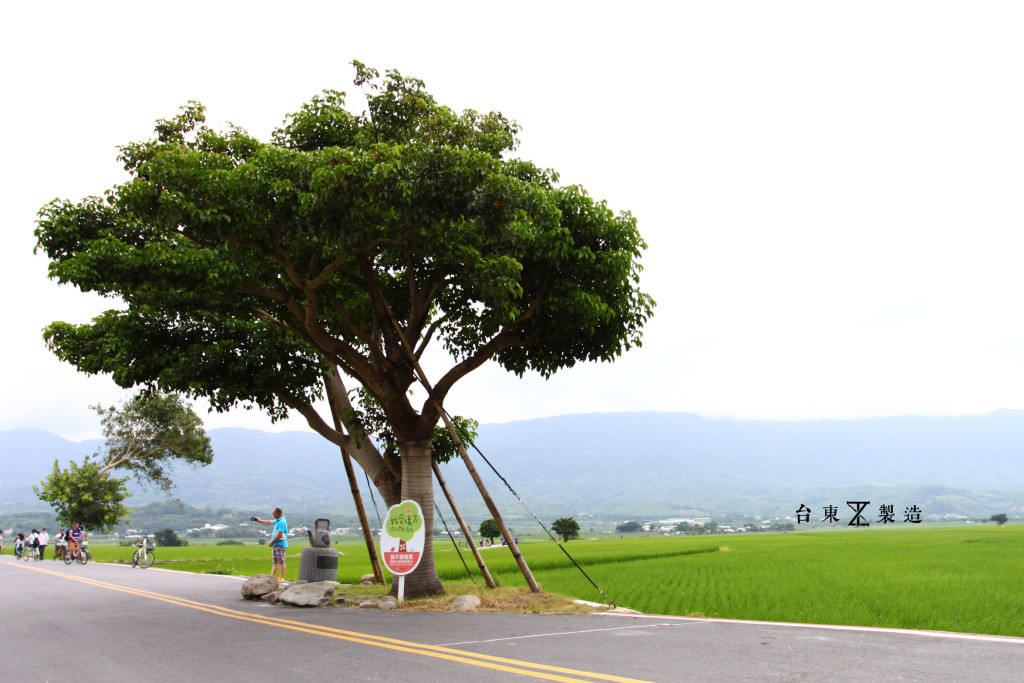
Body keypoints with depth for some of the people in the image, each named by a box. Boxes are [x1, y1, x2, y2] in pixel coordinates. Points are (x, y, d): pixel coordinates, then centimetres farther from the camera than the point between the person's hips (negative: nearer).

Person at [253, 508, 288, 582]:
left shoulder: (282, 522, -17)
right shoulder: (277, 521, 16)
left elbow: (280, 535, -21)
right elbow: (270, 522, 35)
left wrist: (272, 541, -11)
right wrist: (260, 521, 43)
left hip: (280, 545, -10)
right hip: (275, 545, 10)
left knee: (281, 562, -7)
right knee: (274, 562, 10)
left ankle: (281, 578, -6)